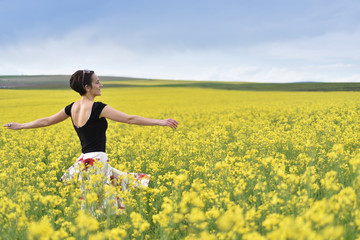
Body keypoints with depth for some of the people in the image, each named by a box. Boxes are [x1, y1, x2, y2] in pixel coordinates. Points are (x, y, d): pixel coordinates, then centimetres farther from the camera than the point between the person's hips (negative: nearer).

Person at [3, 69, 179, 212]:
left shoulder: (72, 108, 9)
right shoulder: (97, 108, -12)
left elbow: (46, 121, 20)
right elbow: (130, 119, -15)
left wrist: (20, 126, 36)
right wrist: (161, 122, -13)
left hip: (83, 161, 8)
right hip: (97, 163, -8)